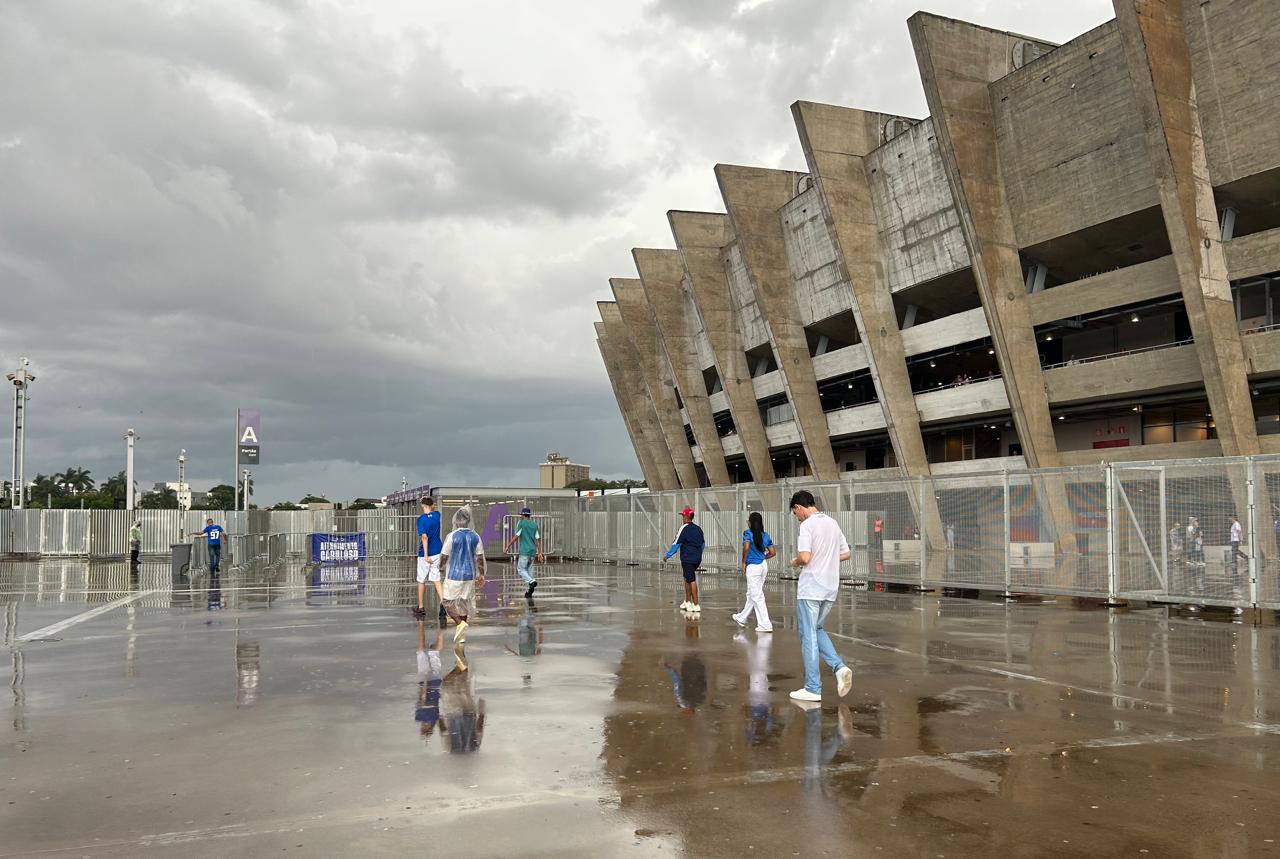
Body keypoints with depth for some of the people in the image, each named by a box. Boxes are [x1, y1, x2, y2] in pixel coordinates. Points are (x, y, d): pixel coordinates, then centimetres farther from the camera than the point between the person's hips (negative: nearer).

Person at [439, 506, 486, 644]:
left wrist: (440, 567, 12)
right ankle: (461, 635, 16)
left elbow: (444, 556, -8)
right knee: (464, 603, 13)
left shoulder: (452, 536, -13)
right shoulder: (476, 537, -1)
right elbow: (480, 558, 2)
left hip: (454, 575, -4)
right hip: (469, 576, 4)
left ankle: (460, 623, -13)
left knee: (448, 602, 9)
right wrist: (481, 574, 13)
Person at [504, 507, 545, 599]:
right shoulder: (535, 524, 11)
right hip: (533, 551, 6)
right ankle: (529, 590, 10)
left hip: (524, 551, -6)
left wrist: (508, 546, -3)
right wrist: (540, 552, 12)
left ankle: (531, 581, -22)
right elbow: (538, 539, 10)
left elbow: (516, 537, -10)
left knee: (521, 569, 1)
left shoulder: (521, 523, -4)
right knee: (529, 570, 12)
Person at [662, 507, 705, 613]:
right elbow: (703, 543, 19)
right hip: (697, 559, 8)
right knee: (687, 578, 19)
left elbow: (676, 544, -10)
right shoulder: (698, 529, 11)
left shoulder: (684, 528, -10)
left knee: (692, 580, -7)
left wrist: (667, 555, -3)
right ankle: (687, 602, 24)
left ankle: (696, 605, -7)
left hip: (687, 559, -8)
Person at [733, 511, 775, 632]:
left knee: (757, 596, -1)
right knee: (751, 594, 20)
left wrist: (743, 562, -10)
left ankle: (765, 625, -3)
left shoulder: (748, 533, -9)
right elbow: (772, 553, 7)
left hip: (753, 566, -7)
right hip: (764, 565, 7)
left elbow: (746, 548, -23)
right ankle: (742, 618, 36)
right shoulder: (766, 535, 7)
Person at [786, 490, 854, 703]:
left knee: (808, 636, 1)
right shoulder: (832, 523, 11)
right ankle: (839, 667, 2)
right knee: (817, 631, 21)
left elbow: (805, 557, -22)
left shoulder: (807, 525, -13)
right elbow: (846, 554, 16)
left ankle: (813, 689, 5)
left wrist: (795, 562, -1)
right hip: (830, 588, 8)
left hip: (811, 589, -7)